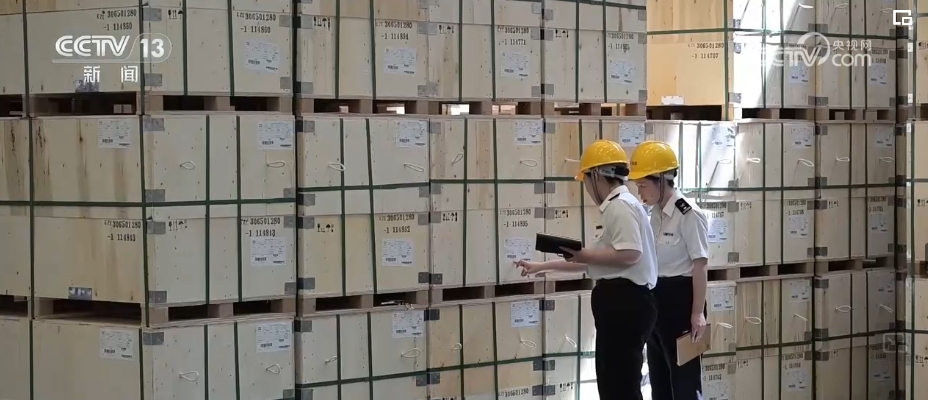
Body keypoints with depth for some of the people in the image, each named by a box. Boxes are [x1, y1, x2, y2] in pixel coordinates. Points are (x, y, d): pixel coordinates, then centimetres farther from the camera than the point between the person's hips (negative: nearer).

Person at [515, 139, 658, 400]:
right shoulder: (616, 206, 20)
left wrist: (586, 255, -16)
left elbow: (631, 254, -26)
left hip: (624, 303, -11)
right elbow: (596, 261, 23)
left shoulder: (619, 205, -13)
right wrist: (541, 267, 25)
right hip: (619, 302, 11)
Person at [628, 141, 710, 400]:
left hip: (680, 297, -9)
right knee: (658, 376, 15)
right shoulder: (655, 214, 9)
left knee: (684, 376, -3)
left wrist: (697, 313, -18)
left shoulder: (688, 215, -16)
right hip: (657, 297, 9)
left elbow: (699, 266, -16)